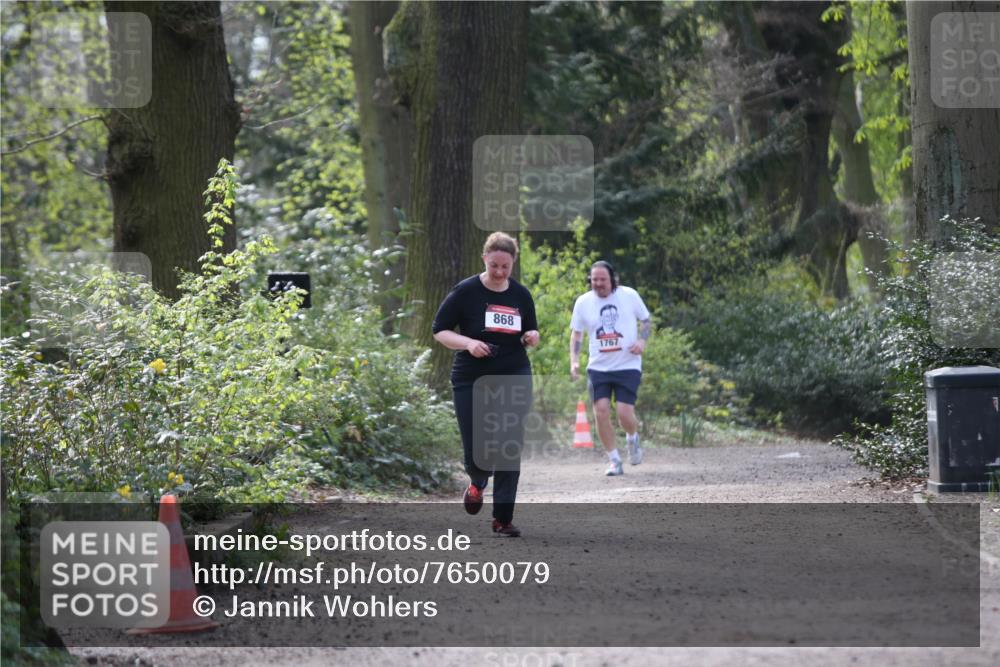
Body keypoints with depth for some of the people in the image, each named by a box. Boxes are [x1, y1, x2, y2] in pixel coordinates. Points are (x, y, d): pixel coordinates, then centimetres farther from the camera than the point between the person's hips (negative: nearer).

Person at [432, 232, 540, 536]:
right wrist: (468, 343, -20)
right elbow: (440, 331, -3)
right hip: (472, 381, -2)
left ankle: (503, 518, 2)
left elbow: (531, 330, 17)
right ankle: (477, 482, 38)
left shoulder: (521, 295, 3)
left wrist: (532, 337, -7)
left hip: (514, 377, 2)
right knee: (476, 452, 0)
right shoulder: (465, 292, -7)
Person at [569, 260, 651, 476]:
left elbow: (646, 319, 11)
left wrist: (642, 340, -8)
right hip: (598, 367, 2)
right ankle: (614, 460, 4)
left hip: (628, 365, -2)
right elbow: (576, 333, 11)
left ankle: (632, 438, 24)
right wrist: (574, 360, -1)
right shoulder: (583, 302, 2)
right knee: (601, 411, -10)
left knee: (624, 412, -12)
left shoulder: (629, 295, -1)